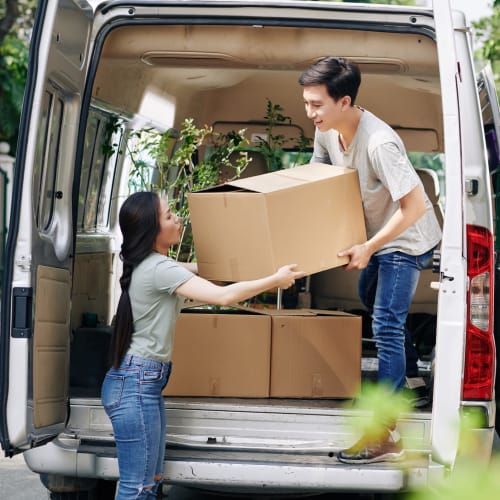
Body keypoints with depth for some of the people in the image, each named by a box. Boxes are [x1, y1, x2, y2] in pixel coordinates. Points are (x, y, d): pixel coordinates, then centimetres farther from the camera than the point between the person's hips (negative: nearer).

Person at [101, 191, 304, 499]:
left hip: (147, 381, 10)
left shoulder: (151, 264, 12)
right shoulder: (158, 269, -18)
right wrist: (275, 280, -12)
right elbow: (223, 296, -24)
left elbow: (198, 270, 31)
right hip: (136, 383, -10)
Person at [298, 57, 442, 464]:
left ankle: (387, 435, -13)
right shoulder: (327, 130, -10)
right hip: (377, 233, 9)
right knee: (369, 298, 27)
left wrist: (368, 248, -28)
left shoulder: (379, 144, -36)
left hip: (407, 239, -9)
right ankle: (397, 381, 51)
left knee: (386, 326, -14)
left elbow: (414, 207, -32)